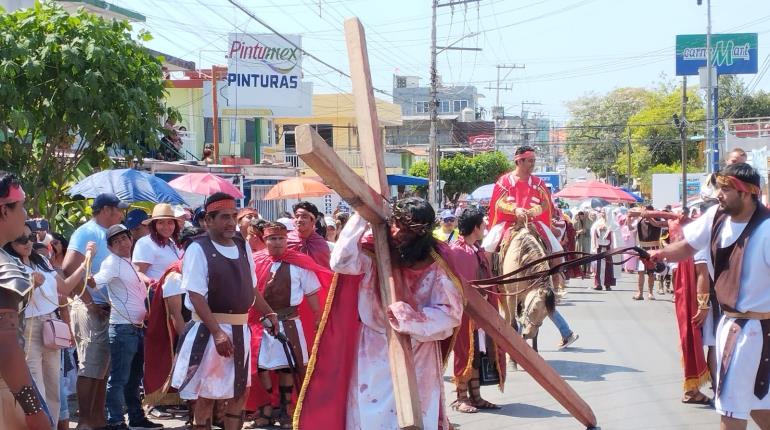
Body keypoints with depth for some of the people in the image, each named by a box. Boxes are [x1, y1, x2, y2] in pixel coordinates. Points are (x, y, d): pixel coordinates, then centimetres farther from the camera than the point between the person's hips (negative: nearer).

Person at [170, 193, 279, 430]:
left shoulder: (242, 246, 8)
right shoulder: (198, 249, -12)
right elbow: (196, 296, -19)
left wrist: (268, 313, 11)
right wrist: (217, 332, -26)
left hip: (240, 329, 7)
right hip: (210, 330, -7)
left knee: (240, 391, 12)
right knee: (207, 394, 2)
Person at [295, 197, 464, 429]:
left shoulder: (435, 264, -9)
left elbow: (450, 313, -10)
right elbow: (341, 261, -27)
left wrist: (411, 317, -24)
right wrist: (361, 216, -24)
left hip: (416, 356, 0)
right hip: (373, 353, 0)